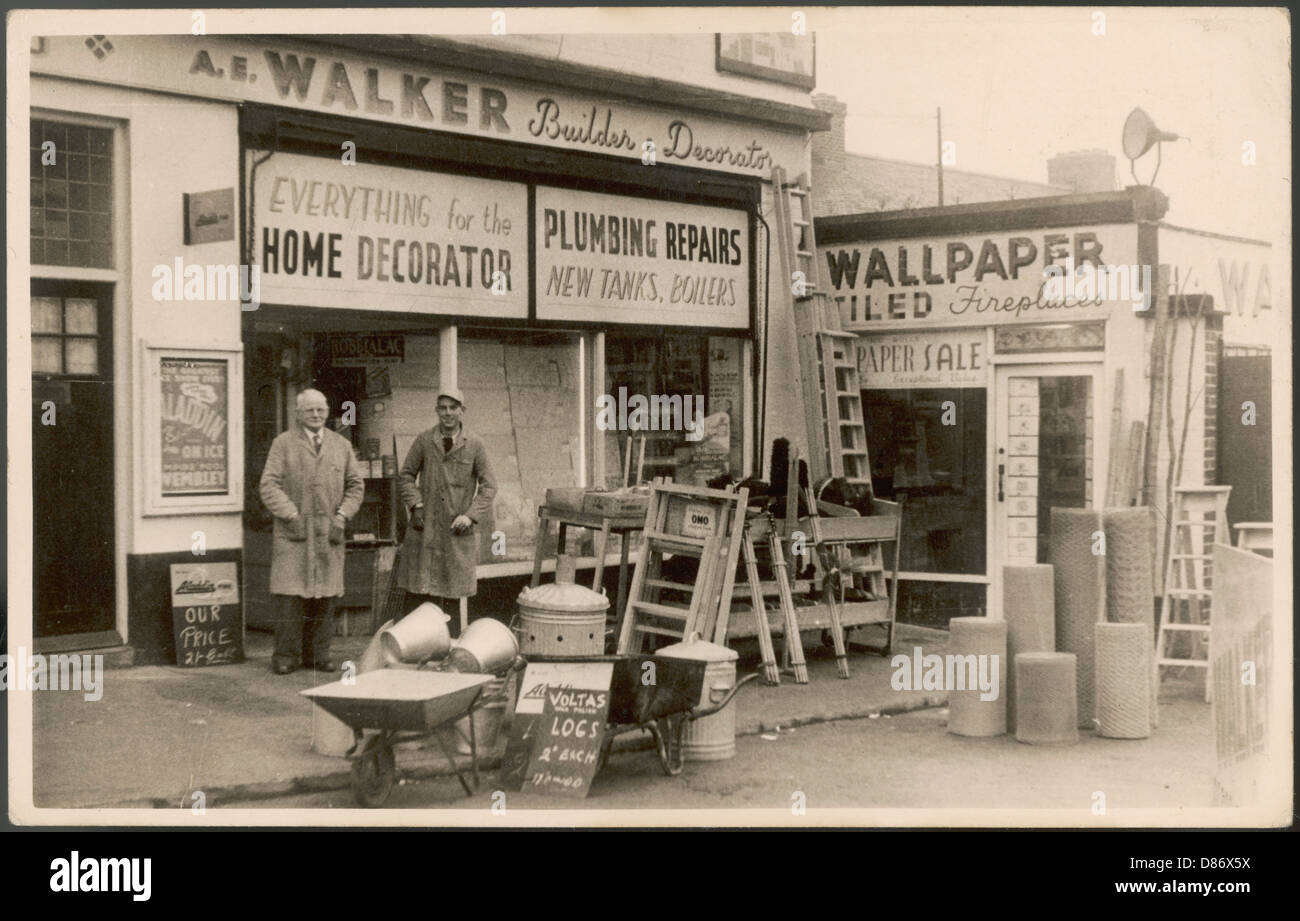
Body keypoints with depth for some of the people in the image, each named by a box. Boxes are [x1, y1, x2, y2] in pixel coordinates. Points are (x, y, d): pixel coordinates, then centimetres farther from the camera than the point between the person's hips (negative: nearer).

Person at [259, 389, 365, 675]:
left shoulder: (342, 445, 13)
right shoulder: (283, 443, 4)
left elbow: (356, 485, 15)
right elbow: (268, 485, -2)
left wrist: (341, 517, 1)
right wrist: (291, 516, -11)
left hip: (329, 533, 3)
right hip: (293, 532, -3)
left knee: (325, 595, 3)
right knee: (290, 594, -7)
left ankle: (317, 654, 11)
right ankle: (285, 655, 1)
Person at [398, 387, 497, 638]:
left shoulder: (475, 446, 2)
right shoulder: (424, 441, 3)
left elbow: (488, 486, 4)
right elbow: (406, 475, 11)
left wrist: (471, 515, -7)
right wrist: (415, 505, -3)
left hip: (458, 531, 0)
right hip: (425, 526, 1)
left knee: (452, 597, 3)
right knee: (417, 593, -1)